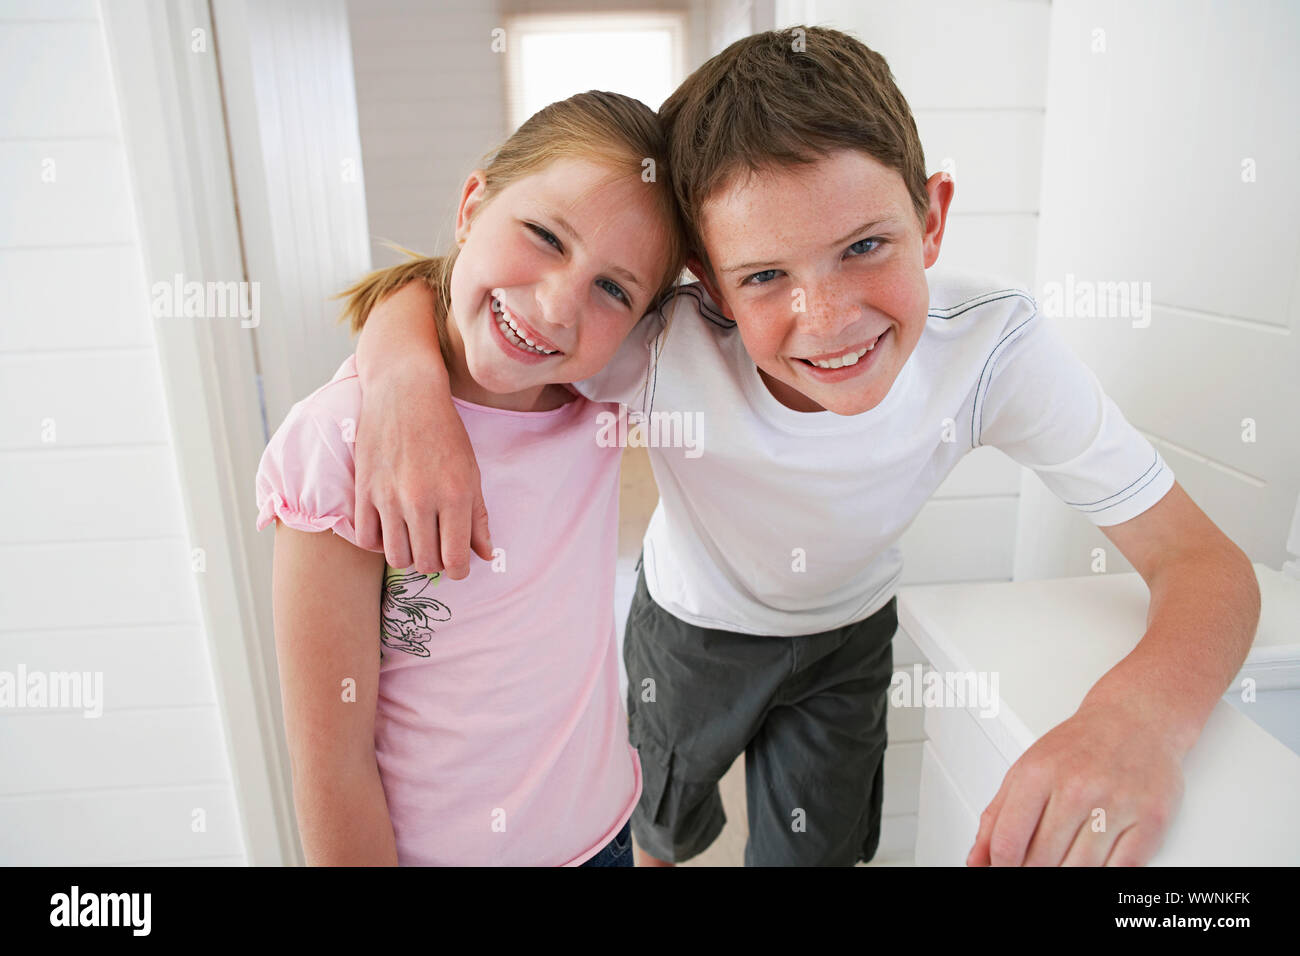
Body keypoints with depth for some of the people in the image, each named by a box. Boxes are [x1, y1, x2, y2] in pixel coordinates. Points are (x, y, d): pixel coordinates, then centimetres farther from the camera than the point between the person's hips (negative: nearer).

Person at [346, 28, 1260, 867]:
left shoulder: (994, 344, -33)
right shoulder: (661, 344, -36)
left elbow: (1203, 561, -27)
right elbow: (420, 295, -25)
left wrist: (1142, 709, -49)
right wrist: (408, 381, -49)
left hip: (847, 636, 1)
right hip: (689, 620, 0)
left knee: (815, 849, 19)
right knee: (666, 830, 26)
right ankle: (667, 847, 63)